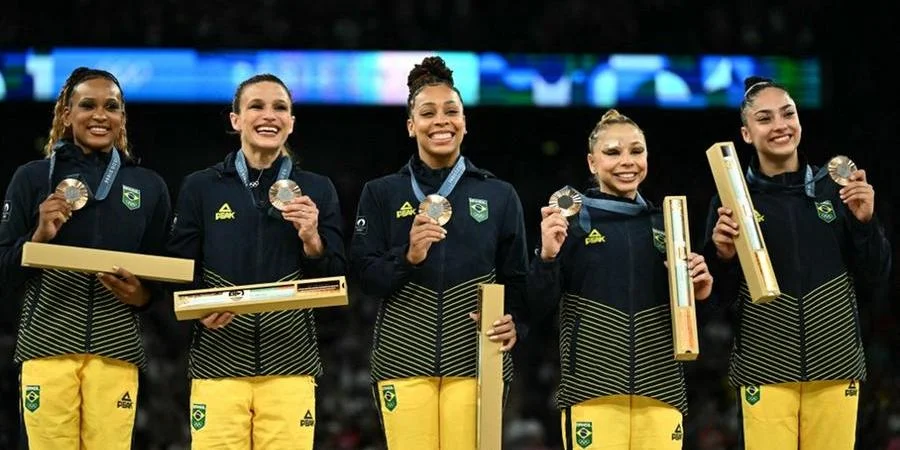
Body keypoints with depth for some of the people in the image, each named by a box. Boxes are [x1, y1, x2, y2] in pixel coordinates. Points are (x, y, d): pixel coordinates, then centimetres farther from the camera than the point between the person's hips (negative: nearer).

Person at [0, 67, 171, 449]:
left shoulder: (149, 186, 13)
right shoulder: (33, 178, 7)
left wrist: (141, 295, -7)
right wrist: (40, 236, -11)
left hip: (116, 350, 1)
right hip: (47, 345, -1)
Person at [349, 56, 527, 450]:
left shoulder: (500, 195, 10)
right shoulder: (381, 194, 9)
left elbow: (516, 279, 10)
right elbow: (364, 277, 3)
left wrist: (513, 322, -10)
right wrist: (407, 256, -16)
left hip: (475, 358, 0)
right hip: (404, 358, 0)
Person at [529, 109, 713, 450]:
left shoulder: (665, 224, 13)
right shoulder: (569, 222, 1)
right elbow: (538, 309, -3)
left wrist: (699, 294, 0)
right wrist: (547, 256, -18)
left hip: (661, 391, 3)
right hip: (592, 392, -3)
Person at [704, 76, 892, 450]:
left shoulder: (835, 188, 5)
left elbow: (875, 276, 6)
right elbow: (722, 297, 2)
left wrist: (864, 221, -8)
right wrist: (722, 254, -17)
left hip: (835, 364, 2)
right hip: (766, 369, -1)